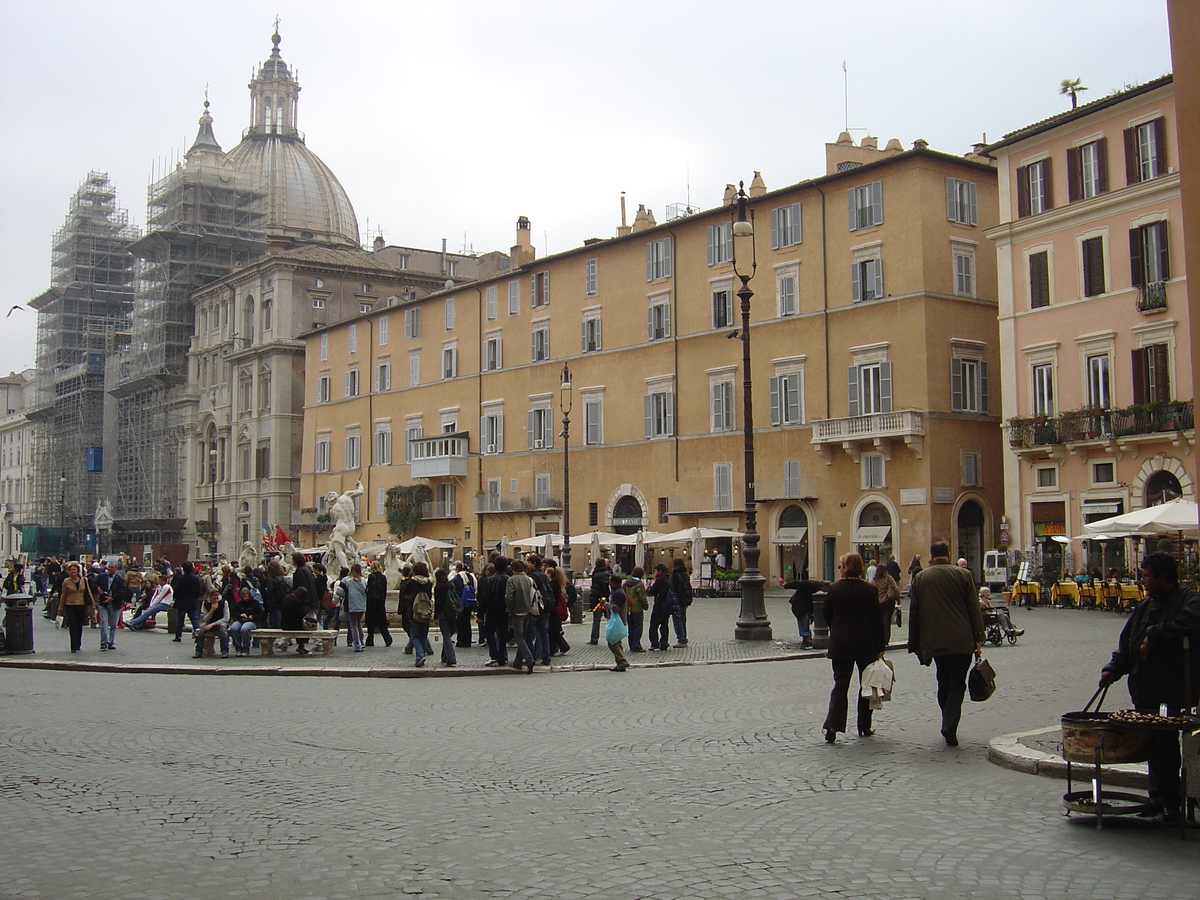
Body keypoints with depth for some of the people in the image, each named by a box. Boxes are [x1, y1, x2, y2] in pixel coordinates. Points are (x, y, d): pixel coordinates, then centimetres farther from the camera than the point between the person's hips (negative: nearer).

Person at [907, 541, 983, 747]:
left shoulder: (919, 578, 5)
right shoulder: (963, 575, 0)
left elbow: (913, 614, 6)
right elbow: (974, 609, -1)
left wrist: (915, 644, 11)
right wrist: (977, 638, 4)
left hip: (935, 641, 2)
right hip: (962, 642, -2)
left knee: (943, 684, 15)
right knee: (957, 683, 1)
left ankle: (948, 724, 18)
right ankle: (950, 725, -14)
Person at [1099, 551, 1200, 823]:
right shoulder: (1144, 606, 17)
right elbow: (1126, 644, 19)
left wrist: (1154, 635, -19)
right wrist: (1114, 668, 3)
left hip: (1174, 691, -7)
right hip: (1145, 692, 7)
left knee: (1164, 743, -10)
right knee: (1152, 743, 10)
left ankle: (1170, 803, 1)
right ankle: (1158, 800, 20)